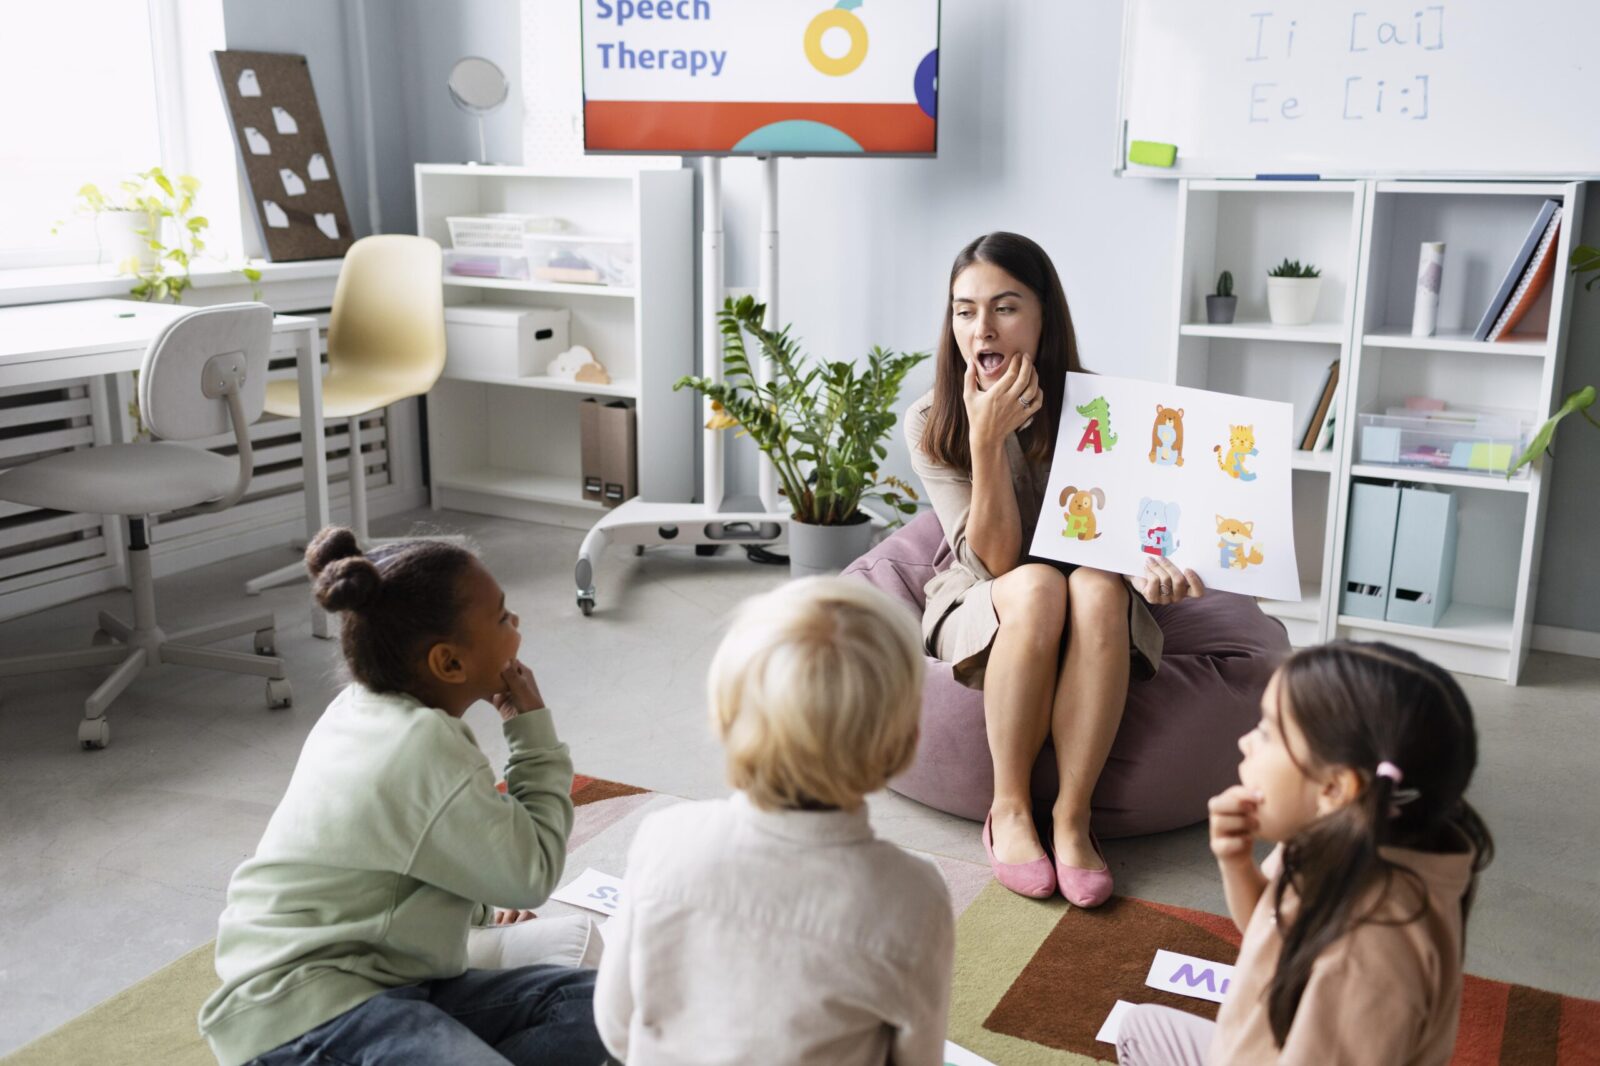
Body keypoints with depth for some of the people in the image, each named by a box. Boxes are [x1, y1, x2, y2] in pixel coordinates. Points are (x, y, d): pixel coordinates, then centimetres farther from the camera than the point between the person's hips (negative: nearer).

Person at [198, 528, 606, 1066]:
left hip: (382, 980, 10)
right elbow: (530, 876, -12)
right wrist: (533, 730, -6)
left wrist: (481, 906, 22)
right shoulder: (424, 748, -22)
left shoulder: (369, 708, 7)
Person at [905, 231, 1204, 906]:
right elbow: (995, 560, -18)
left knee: (1098, 588, -35)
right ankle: (1009, 810, -21)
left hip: (1094, 624, 1)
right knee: (1039, 586, -36)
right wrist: (987, 438, -30)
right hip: (982, 613, -1)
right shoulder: (930, 426, -12)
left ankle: (1073, 816, -27)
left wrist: (1148, 569, -29)